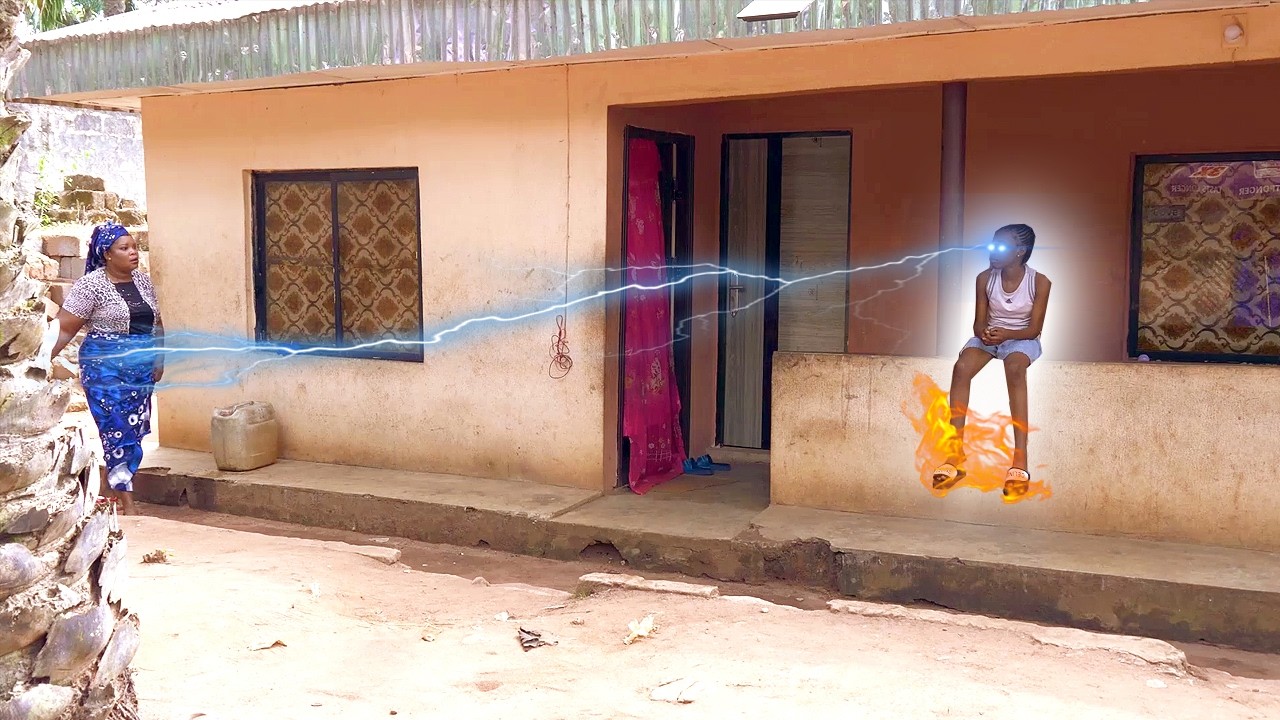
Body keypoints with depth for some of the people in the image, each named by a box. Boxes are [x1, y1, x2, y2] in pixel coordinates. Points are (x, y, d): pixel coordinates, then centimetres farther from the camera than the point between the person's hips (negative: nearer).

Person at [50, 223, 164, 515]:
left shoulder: (143, 280, 8)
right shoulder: (91, 284, -9)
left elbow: (156, 323, 18)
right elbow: (64, 328, -10)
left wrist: (158, 358, 11)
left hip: (141, 367, 6)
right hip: (105, 366, -6)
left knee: (134, 432, 6)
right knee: (119, 433, -7)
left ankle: (110, 494, 20)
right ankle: (127, 504, -2)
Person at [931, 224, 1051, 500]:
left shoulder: (1039, 282, -9)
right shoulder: (985, 278, -1)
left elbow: (1034, 329, -9)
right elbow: (979, 321, 2)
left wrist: (1007, 334, -29)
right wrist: (984, 332, -23)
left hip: (1022, 339, -3)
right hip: (988, 336, 3)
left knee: (1014, 369, -39)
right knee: (961, 367, -31)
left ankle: (1020, 461, -44)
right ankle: (955, 454, -32)